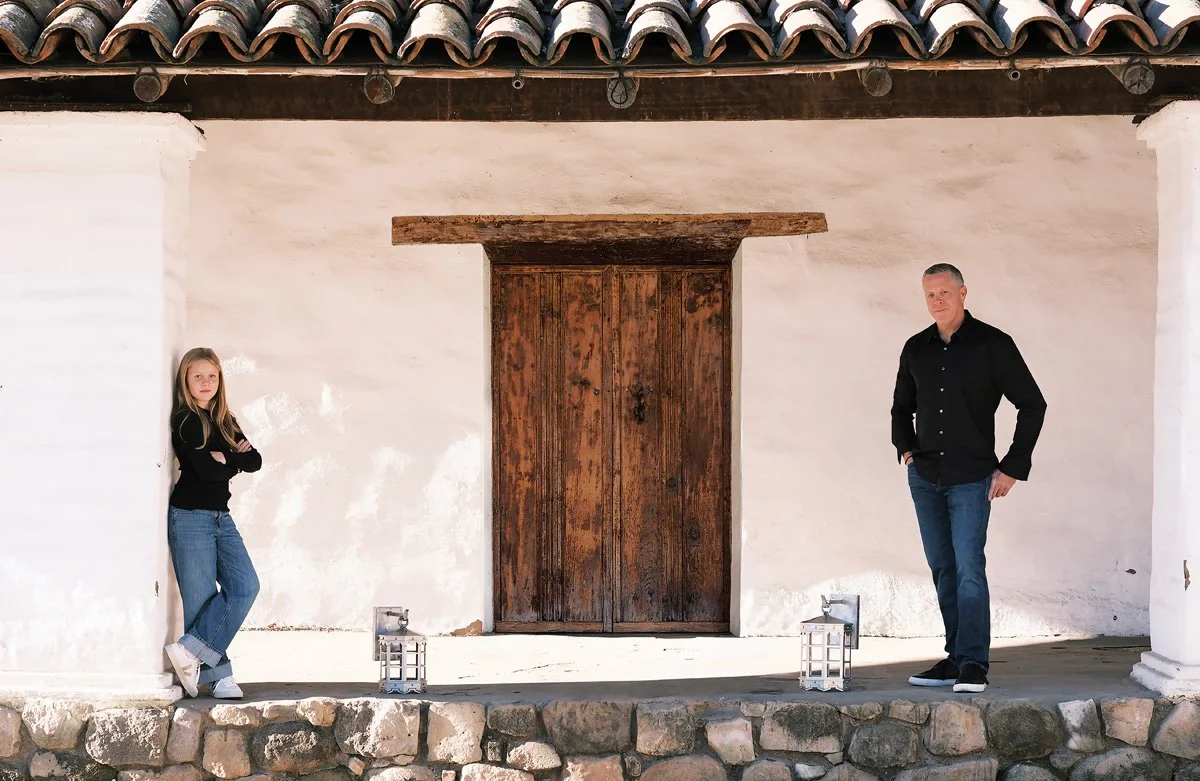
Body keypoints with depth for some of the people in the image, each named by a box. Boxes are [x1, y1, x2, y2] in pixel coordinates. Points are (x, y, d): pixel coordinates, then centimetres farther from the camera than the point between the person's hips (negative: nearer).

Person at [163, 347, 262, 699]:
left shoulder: (225, 423, 17)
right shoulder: (185, 421, -5)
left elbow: (254, 461, 5)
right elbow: (204, 468, -18)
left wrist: (226, 457, -11)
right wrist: (236, 461, -1)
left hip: (221, 517, 7)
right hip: (190, 516, -7)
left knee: (245, 586, -10)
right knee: (202, 599, -6)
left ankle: (191, 650, -9)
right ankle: (218, 676, -2)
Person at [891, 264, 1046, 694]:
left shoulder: (993, 344, -5)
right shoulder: (916, 349, 9)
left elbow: (1032, 405, -3)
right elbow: (901, 407, 25)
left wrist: (1013, 467, -6)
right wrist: (906, 449, 9)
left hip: (971, 478, -5)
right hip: (924, 477, 5)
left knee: (968, 567, -13)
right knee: (942, 568, 8)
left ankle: (973, 665, -13)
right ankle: (955, 658, 15)